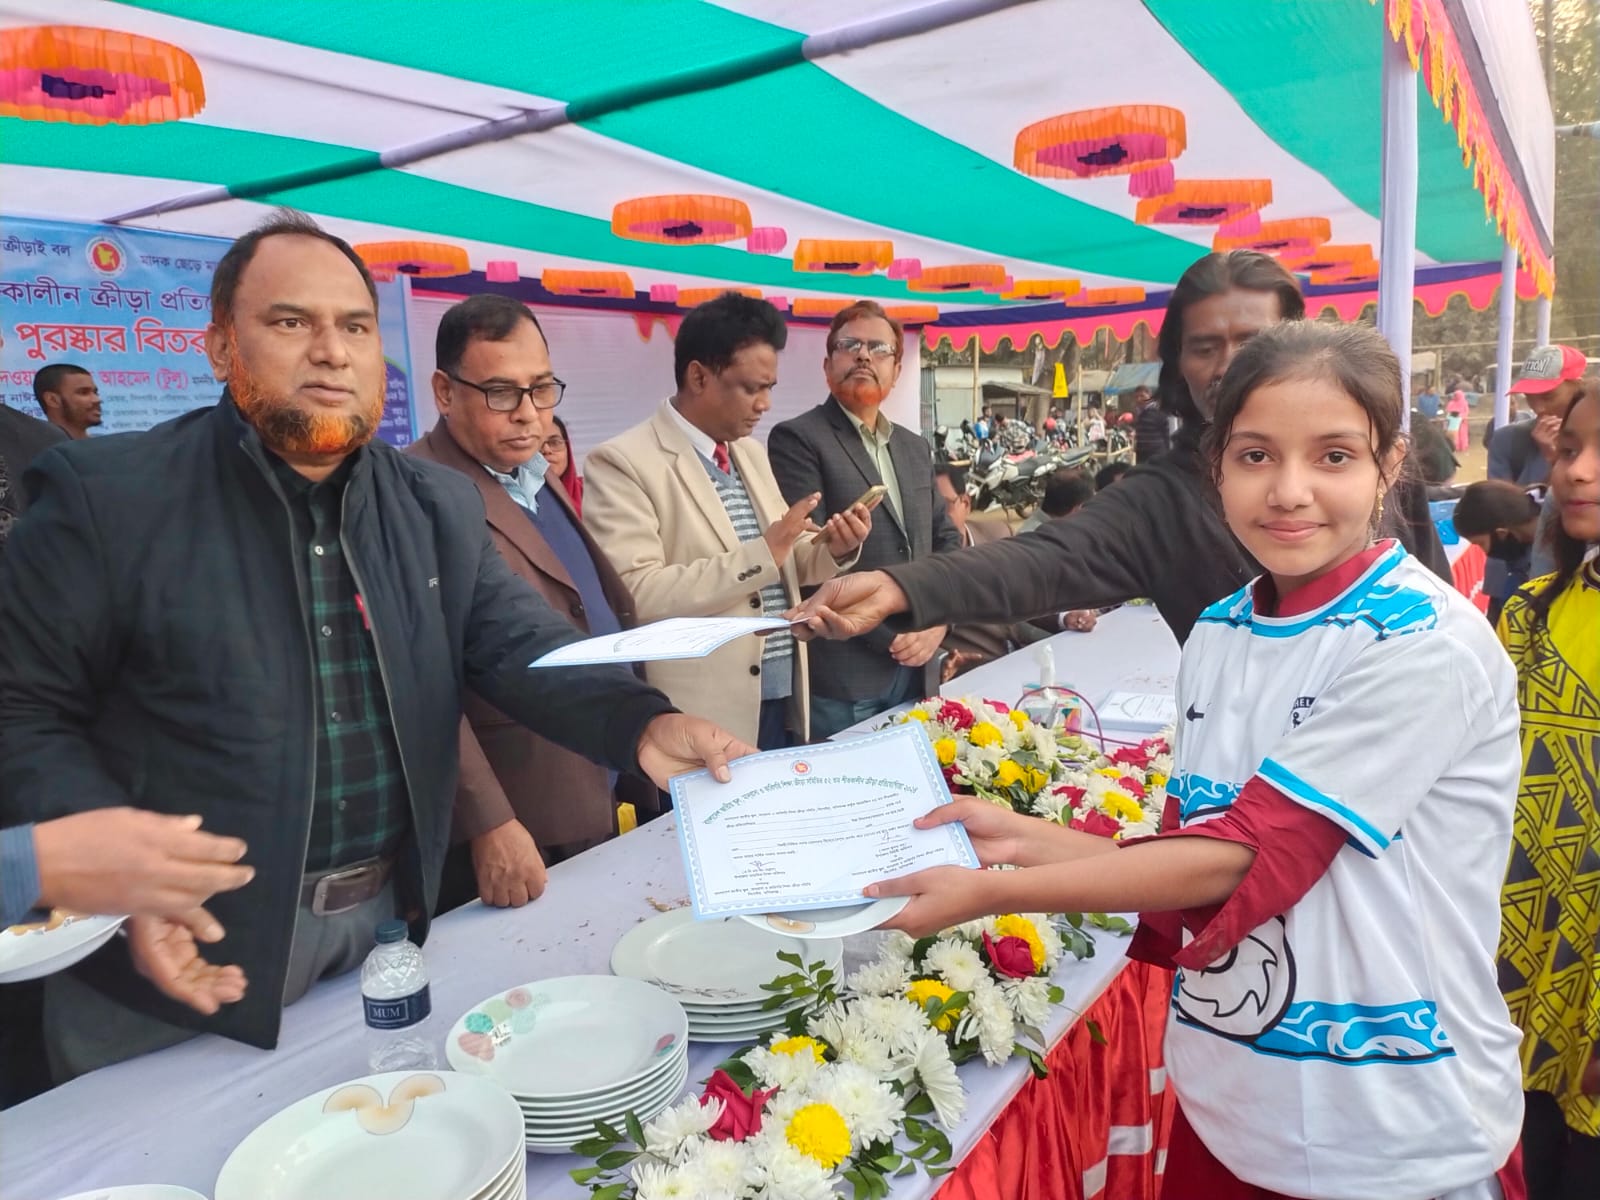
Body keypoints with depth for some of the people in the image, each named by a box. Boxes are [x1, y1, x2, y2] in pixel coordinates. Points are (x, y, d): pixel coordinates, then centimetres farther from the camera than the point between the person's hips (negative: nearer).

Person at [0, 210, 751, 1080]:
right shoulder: (104, 496, -10)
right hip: (188, 956, -4)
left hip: (393, 924, 4)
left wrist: (642, 726, -23)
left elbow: (524, 649, -4)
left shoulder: (439, 506, 3)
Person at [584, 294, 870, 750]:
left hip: (786, 704, 7)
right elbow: (636, 594, -22)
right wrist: (762, 553, -24)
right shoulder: (623, 462, -11)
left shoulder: (752, 452, 12)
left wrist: (833, 549, -4)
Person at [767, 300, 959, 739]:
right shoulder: (798, 439, -7)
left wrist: (936, 620, -1)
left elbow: (945, 538, 17)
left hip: (915, 670, 7)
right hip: (841, 676, -6)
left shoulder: (915, 448, 15)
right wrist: (889, 633, -16)